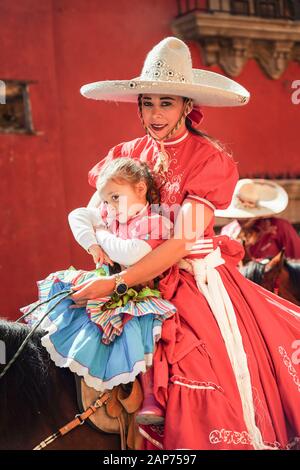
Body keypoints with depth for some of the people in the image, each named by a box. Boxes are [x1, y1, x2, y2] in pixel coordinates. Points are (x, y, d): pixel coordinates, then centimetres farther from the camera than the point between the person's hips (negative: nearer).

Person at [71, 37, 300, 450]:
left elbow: (181, 244, -20)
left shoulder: (211, 160, -12)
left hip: (198, 281, -4)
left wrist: (114, 284, -25)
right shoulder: (131, 153, 3)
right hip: (147, 282, 4)